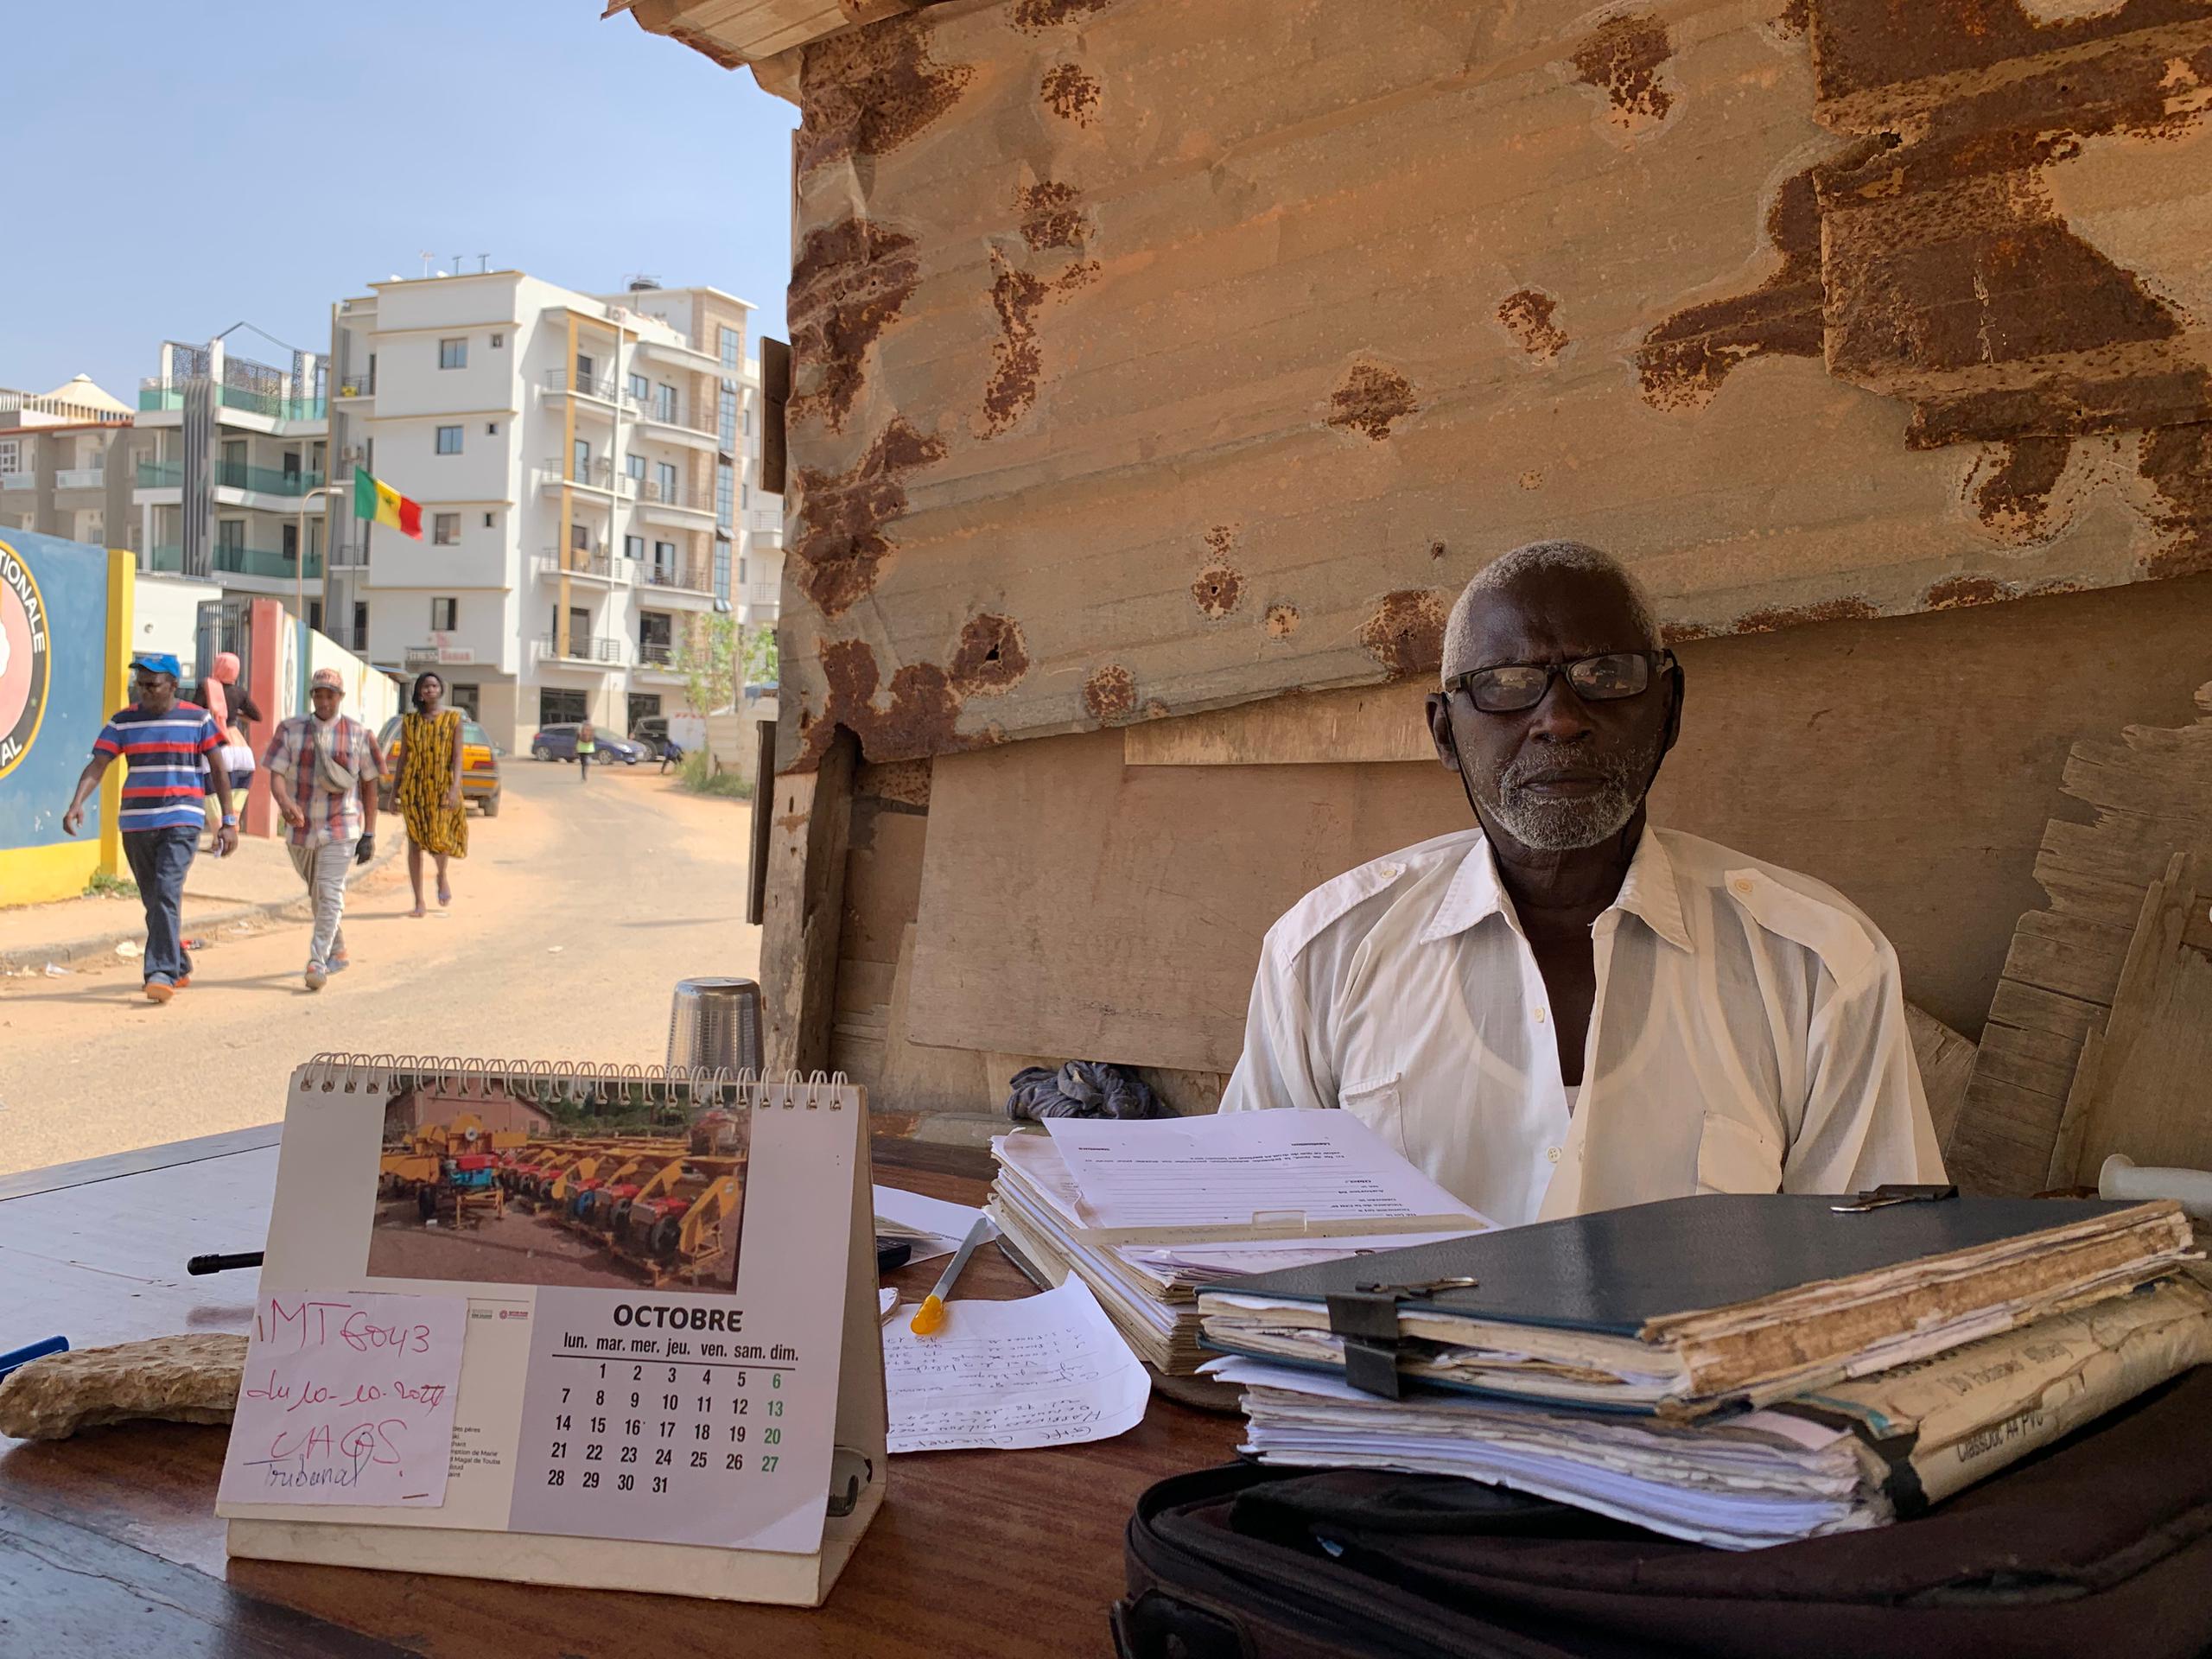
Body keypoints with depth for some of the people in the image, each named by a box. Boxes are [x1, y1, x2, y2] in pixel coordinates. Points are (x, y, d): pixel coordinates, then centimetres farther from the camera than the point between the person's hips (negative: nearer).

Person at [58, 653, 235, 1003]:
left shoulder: (198, 719, 0)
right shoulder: (123, 721, 5)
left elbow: (218, 770, 3)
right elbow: (97, 765, -2)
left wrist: (228, 821, -1)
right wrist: (77, 803, -19)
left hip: (180, 822, -4)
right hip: (135, 824, 4)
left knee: (167, 893, -17)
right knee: (153, 901, 11)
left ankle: (161, 974, -18)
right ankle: (179, 966, 27)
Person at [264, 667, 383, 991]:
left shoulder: (358, 734, 1)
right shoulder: (290, 730, 3)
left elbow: (369, 785, 5)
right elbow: (276, 774, -4)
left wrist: (369, 834, 1)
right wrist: (284, 802, -27)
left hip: (340, 830, -3)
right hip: (300, 828, 3)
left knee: (330, 894, -13)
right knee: (317, 894, 16)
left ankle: (318, 962, -14)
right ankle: (338, 953, 33)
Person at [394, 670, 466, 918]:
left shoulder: (453, 718, 1)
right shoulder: (409, 720, 7)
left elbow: (457, 757, -4)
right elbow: (403, 756, 11)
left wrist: (454, 788, -15)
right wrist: (395, 789, 9)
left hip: (442, 786, -2)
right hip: (414, 787, 2)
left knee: (439, 838, -11)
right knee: (415, 843, 1)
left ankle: (442, 876, 25)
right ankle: (419, 902, 7)